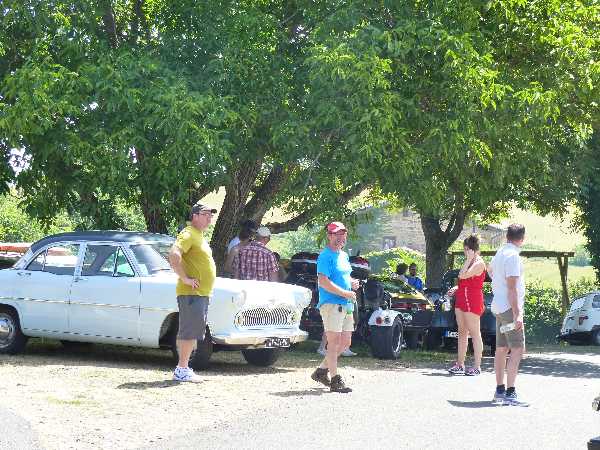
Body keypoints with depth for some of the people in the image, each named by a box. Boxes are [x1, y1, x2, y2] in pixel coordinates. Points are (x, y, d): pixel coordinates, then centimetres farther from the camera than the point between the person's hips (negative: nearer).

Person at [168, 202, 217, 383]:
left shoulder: (199, 237, 20)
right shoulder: (188, 234, -11)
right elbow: (173, 255, -27)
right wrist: (184, 278, -24)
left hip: (202, 293, 10)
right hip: (191, 293, -10)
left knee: (193, 333, 12)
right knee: (189, 332, -10)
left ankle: (182, 368, 17)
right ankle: (182, 370, -9)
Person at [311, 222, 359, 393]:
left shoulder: (344, 256, 18)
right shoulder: (326, 256, -10)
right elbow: (323, 282, -20)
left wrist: (352, 282, 9)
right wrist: (345, 293, -19)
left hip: (346, 305, 9)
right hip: (331, 304, -9)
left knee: (345, 343, 11)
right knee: (334, 342, -7)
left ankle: (322, 370, 22)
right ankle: (335, 380, -5)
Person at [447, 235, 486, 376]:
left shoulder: (479, 263, -13)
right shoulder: (471, 262, 18)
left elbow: (462, 275, -23)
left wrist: (468, 259, -16)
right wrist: (457, 289, 15)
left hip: (472, 301, -10)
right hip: (462, 299, 10)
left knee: (475, 333, -7)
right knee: (462, 332, 12)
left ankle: (477, 367, -5)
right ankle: (460, 364, 18)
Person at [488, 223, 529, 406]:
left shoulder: (500, 252, 12)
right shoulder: (513, 255, -16)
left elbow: (490, 269, 34)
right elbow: (512, 287, -21)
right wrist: (517, 314, -24)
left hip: (499, 307, 10)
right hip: (509, 308, -10)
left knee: (501, 349, 13)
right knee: (517, 349, -13)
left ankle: (499, 391, 18)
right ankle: (510, 393, -18)